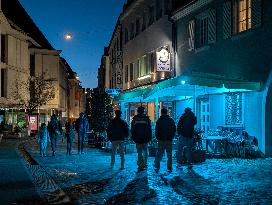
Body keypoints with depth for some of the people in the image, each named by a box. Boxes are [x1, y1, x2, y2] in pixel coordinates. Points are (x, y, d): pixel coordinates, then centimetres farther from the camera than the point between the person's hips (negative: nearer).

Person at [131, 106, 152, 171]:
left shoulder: (134, 119, 0)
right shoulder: (147, 118, -2)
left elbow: (132, 129, 3)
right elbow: (149, 129, 1)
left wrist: (133, 138, 11)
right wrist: (149, 138, 7)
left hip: (137, 139, 0)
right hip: (145, 139, 1)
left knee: (139, 153, 3)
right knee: (145, 151, 17)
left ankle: (141, 166, -5)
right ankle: (145, 164, 20)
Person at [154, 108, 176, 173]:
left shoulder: (159, 120, -4)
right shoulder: (171, 120, 3)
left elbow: (156, 130, -3)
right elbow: (174, 130, 7)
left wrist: (158, 138, 9)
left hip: (161, 140, -1)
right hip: (169, 140, 1)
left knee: (159, 154, 6)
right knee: (169, 154, 7)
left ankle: (157, 167, 1)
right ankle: (169, 168, 6)